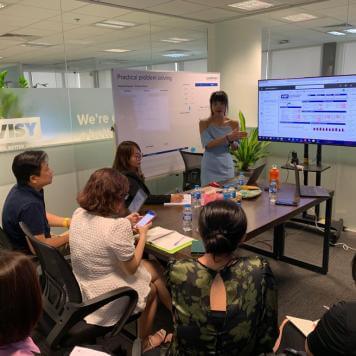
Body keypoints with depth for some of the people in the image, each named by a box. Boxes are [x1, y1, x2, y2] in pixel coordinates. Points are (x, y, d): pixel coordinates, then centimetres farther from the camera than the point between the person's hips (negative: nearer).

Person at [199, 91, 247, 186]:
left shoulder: (233, 124, 0)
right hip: (210, 168, -2)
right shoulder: (204, 123, -6)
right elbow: (207, 145, -17)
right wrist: (227, 137, -25)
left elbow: (235, 148, 8)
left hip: (226, 166, 2)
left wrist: (232, 141, -15)